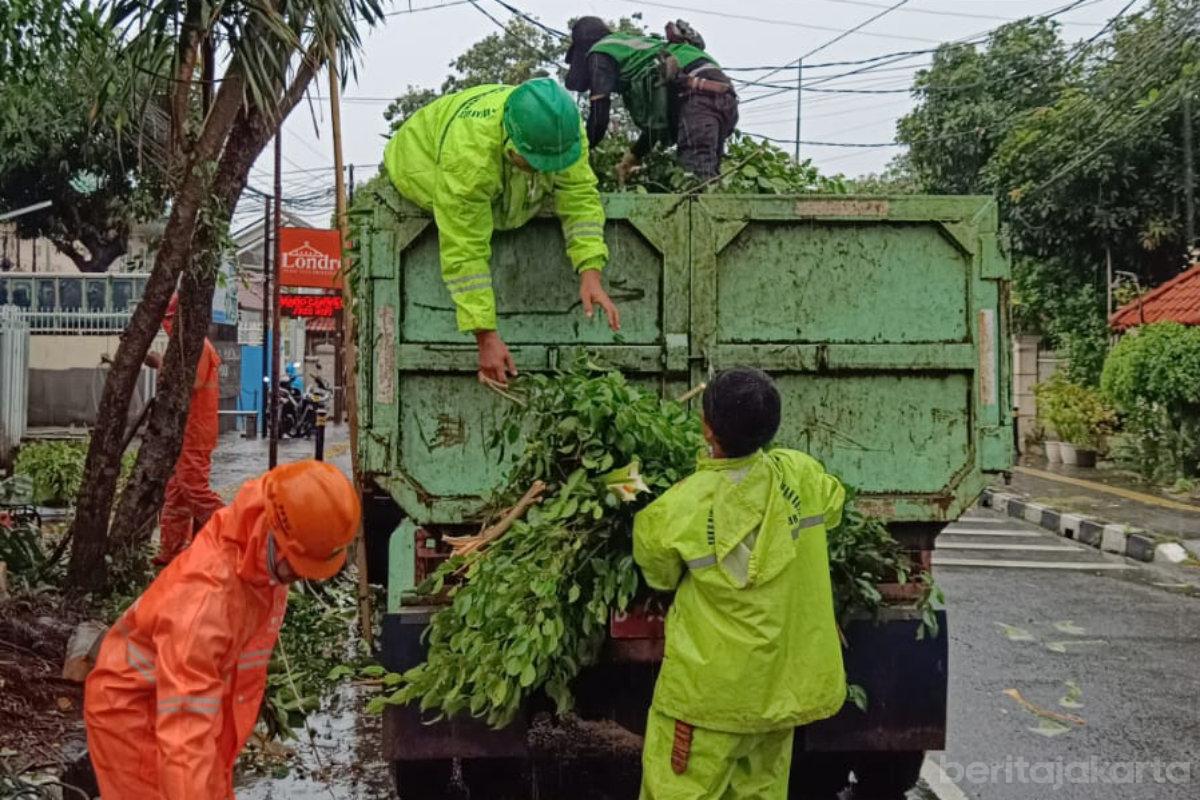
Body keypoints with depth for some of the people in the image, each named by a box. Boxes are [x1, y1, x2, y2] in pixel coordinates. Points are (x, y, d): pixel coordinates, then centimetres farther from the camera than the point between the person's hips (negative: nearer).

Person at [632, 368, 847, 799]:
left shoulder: (675, 510, -21)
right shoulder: (801, 474, -11)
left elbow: (660, 576, 0)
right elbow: (832, 507, 13)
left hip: (710, 689, -4)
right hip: (781, 679, 5)